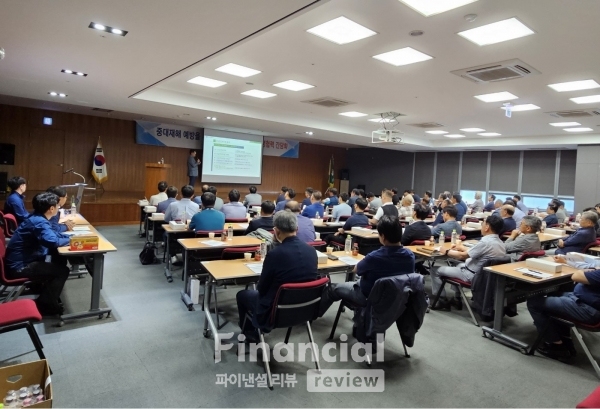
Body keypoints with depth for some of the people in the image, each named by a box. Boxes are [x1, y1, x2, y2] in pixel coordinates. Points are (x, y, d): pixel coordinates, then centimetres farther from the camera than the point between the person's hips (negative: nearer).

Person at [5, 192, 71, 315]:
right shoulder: (39, 222, -25)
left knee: (59, 261, 16)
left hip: (20, 261, 10)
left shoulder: (36, 218, 5)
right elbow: (53, 242, -42)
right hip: (19, 267, -10)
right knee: (62, 271, -10)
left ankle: (46, 295, 25)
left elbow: (51, 234, 20)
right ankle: (44, 304, 3)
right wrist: (70, 240, -22)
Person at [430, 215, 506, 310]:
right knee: (459, 265, 37)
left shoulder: (485, 242, -27)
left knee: (435, 270, -2)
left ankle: (442, 301, 11)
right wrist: (463, 248, 22)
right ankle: (457, 299, 32)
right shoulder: (499, 242, 2)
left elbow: (462, 256, -20)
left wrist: (447, 251, -5)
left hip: (473, 276, -9)